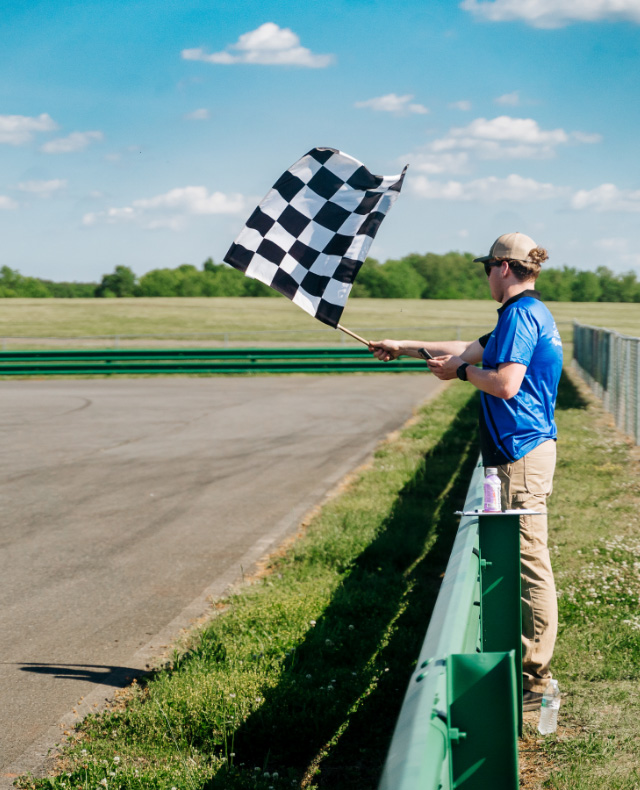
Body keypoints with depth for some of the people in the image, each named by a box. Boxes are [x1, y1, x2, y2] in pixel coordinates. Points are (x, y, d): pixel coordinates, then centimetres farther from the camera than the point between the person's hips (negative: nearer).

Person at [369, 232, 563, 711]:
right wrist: (406, 348, 34)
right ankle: (531, 668, 20)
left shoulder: (520, 314, -13)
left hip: (522, 455, -11)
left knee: (531, 564, -7)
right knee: (525, 564, 13)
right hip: (531, 449, 11)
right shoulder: (534, 313, 19)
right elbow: (473, 350, 29)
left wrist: (461, 372, -6)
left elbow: (505, 384, -23)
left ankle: (536, 681, -3)